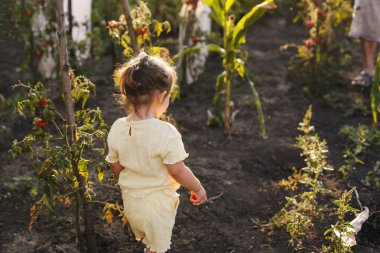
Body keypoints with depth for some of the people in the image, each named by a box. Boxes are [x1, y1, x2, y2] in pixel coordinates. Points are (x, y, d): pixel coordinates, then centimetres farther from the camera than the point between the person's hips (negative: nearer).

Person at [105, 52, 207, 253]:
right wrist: (199, 189, -5)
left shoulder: (117, 128, -11)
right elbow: (177, 170, -22)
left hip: (130, 200, 5)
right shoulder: (166, 133, -29)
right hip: (157, 203, -5)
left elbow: (115, 167, 1)